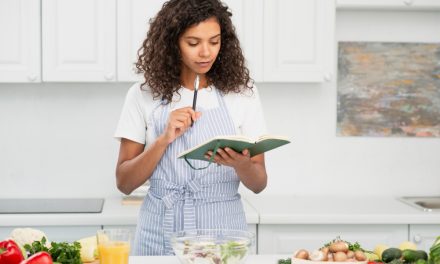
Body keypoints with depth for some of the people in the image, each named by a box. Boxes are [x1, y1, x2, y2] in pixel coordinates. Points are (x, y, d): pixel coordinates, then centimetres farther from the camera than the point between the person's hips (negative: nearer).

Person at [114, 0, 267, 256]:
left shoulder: (242, 94, 0)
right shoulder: (143, 96, 0)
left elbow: (259, 183, 1)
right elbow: (124, 182, -1)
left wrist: (241, 164, -20)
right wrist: (164, 139, -15)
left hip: (222, 230, 0)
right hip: (162, 233, 0)